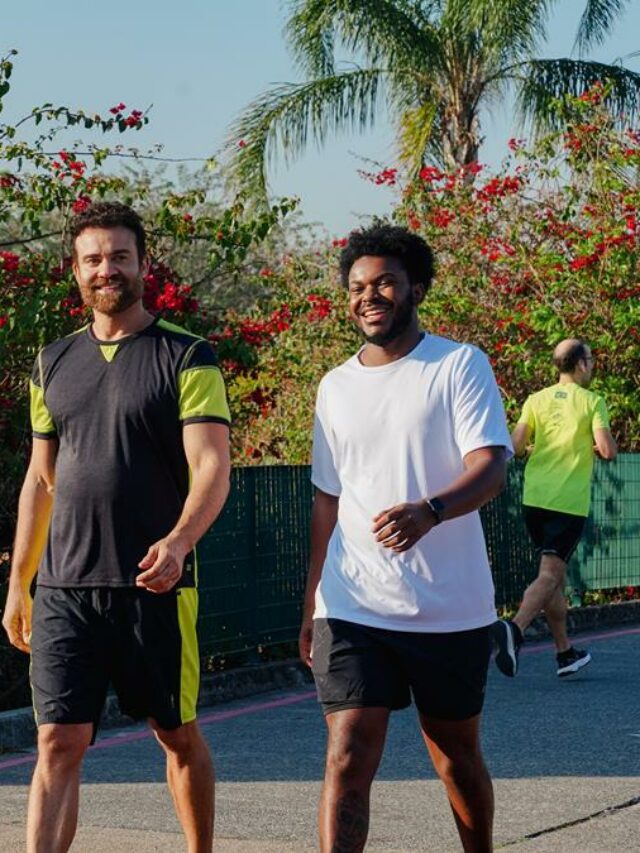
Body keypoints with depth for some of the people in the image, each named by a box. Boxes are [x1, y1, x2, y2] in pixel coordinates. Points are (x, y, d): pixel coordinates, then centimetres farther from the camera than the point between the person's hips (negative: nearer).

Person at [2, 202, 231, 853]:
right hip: (65, 590, 3)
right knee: (58, 744, -5)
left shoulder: (186, 358, -2)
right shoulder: (54, 364, 12)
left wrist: (178, 542, -30)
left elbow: (211, 469, -11)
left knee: (178, 734, 10)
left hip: (156, 586, -3)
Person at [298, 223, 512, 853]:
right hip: (353, 607, 2)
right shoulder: (336, 388, 10)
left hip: (450, 608, -2)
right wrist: (311, 605, 16)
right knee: (347, 759, -10)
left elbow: (489, 467, -16)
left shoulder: (460, 367, -3)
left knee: (456, 753, 13)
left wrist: (429, 512, -36)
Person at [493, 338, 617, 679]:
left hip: (535, 498, 5)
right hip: (569, 503, -5)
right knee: (550, 575, -10)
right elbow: (607, 450, -12)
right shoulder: (592, 402, -3)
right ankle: (514, 628, -35)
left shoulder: (537, 400, 7)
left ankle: (565, 652, 22)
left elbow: (516, 445, -2)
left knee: (554, 573, 16)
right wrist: (608, 446, 11)